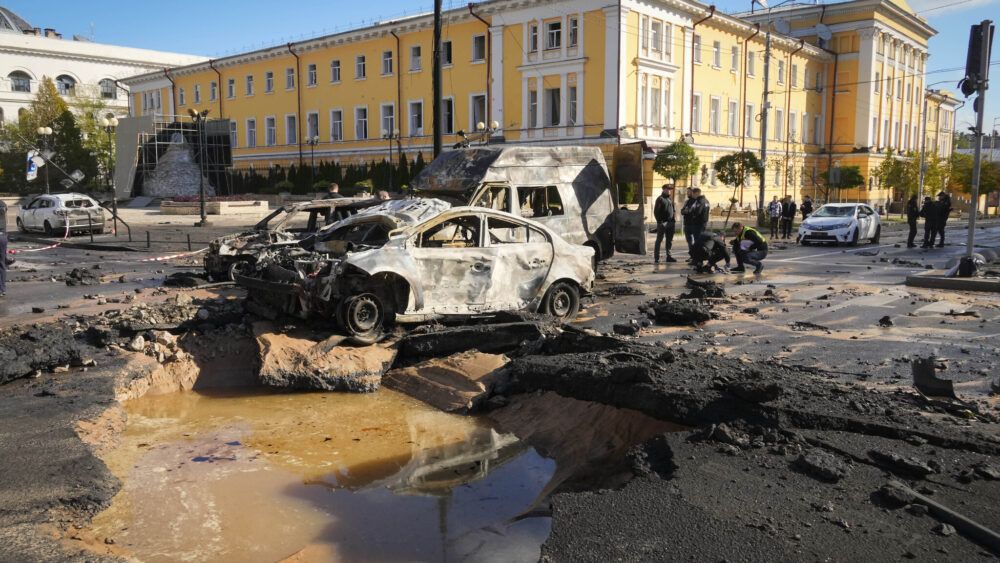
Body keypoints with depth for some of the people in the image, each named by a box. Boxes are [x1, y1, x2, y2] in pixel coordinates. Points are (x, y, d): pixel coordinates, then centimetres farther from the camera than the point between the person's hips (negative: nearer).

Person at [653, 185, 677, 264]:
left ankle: (668, 256, 19)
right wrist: (659, 221, -16)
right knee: (659, 240, -3)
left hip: (670, 223, 7)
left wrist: (674, 217, 8)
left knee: (669, 240, 11)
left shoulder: (670, 199, 16)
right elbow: (656, 211, -12)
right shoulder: (660, 199, -7)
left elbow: (673, 209, 24)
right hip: (662, 223, -7)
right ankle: (656, 258, -2)